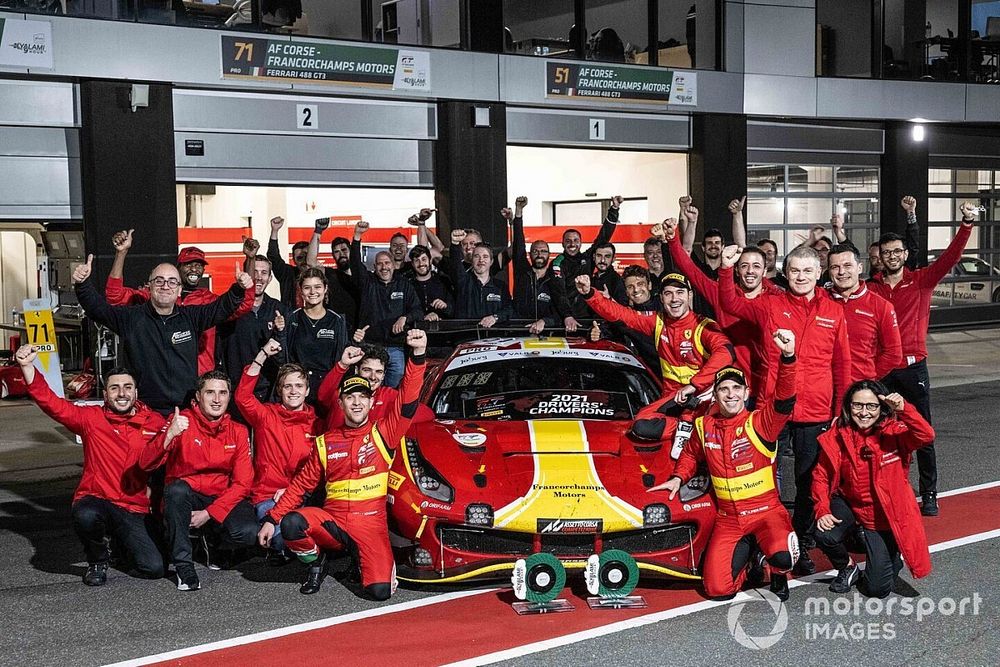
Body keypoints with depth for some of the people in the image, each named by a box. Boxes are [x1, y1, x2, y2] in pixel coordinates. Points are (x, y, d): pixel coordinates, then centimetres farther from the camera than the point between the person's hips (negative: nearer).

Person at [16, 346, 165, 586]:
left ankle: (123, 540, 21)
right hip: (96, 500, -1)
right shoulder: (91, 418, 1)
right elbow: (52, 403, -7)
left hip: (135, 510, 1)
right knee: (85, 516, -39)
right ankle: (98, 560, -3)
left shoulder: (155, 422, 2)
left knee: (154, 569, -16)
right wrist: (27, 366, -19)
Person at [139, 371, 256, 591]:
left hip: (223, 498, 1)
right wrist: (169, 435, -36)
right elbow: (145, 464, -18)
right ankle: (184, 565, -20)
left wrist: (209, 513, -15)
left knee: (248, 533, -29)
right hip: (186, 497, -1)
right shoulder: (182, 421, -8)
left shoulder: (238, 432, 0)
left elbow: (242, 483, -4)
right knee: (176, 489, -37)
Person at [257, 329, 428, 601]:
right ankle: (317, 563, 4)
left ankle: (359, 558, 16)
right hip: (332, 520, 2)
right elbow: (301, 484, 11)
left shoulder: (383, 434, 3)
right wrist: (271, 519, 2)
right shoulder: (326, 442, 10)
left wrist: (417, 354, -23)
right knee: (291, 523, -30)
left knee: (380, 590, -22)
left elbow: (408, 399, -9)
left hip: (371, 523, -2)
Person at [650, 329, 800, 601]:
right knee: (717, 589, -7)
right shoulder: (704, 426, 3)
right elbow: (691, 454, 24)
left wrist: (788, 357, -43)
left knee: (782, 556, -35)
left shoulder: (760, 423, -10)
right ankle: (746, 549, 25)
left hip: (766, 511, -4)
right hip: (728, 519, 4)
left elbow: (785, 399, -29)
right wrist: (678, 478, 6)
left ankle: (778, 574, 6)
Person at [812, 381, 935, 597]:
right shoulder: (836, 437, -9)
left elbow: (926, 437, -33)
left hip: (885, 516, -2)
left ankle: (890, 558, 35)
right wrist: (823, 511, -15)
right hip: (850, 506, 2)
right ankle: (847, 568, 7)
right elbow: (822, 476, -2)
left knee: (877, 590, -3)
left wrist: (904, 409, -46)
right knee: (824, 536, -30)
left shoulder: (894, 432, -14)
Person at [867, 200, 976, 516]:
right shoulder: (870, 288, 6)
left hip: (913, 367, -1)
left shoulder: (921, 280, 1)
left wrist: (966, 224, -23)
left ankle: (929, 495, 9)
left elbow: (950, 257, -9)